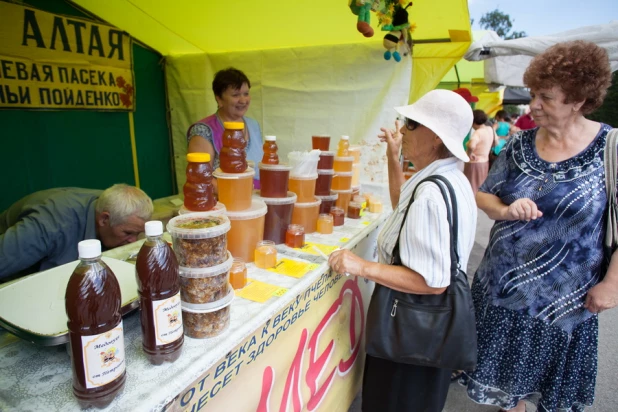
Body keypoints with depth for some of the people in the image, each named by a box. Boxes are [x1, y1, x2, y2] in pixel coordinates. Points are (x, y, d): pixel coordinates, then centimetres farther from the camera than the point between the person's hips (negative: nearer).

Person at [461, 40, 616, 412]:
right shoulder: (521, 144, -3)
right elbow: (484, 195, 2)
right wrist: (507, 210, -18)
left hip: (567, 293, -3)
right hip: (503, 282, 3)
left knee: (554, 367, 20)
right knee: (508, 362, 21)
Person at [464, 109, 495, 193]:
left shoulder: (478, 132, -22)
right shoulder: (490, 129, 3)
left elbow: (471, 145, -42)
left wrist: (470, 154, -24)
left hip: (474, 163, -9)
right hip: (484, 162, 9)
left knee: (473, 188, 0)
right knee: (481, 188, 17)